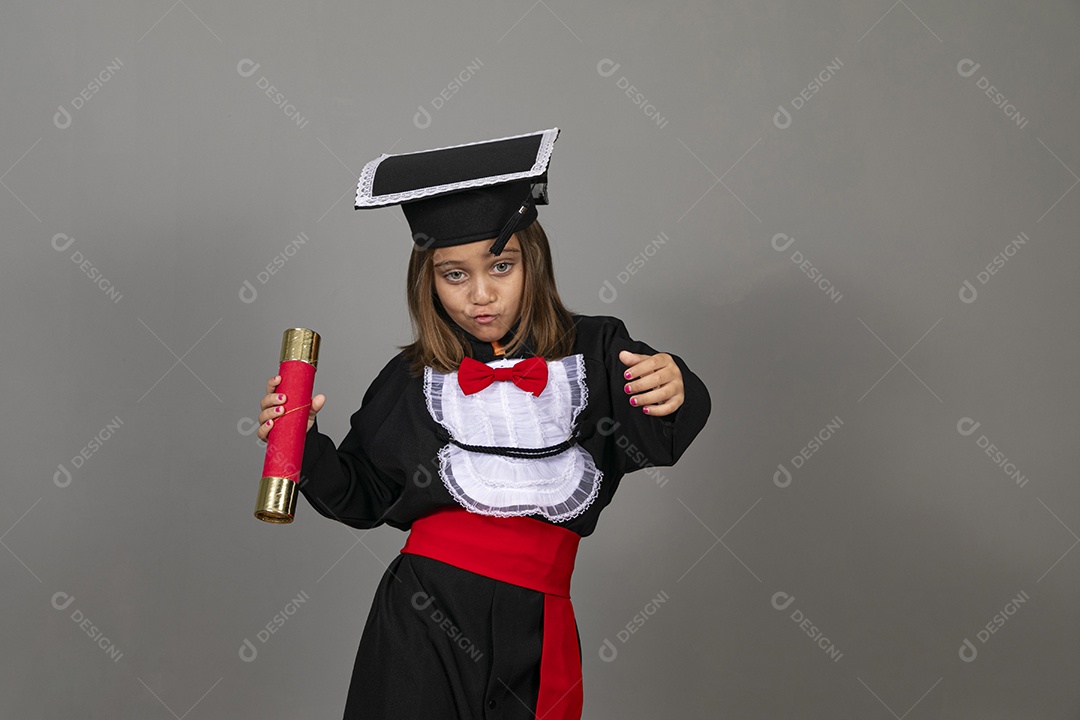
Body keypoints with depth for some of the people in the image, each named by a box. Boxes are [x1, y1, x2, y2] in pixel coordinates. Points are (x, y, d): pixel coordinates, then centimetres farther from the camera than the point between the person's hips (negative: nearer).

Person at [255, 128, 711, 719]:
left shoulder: (591, 354, 1)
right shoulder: (412, 381, 5)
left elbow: (655, 442, -10)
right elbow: (363, 498, 13)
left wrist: (676, 397, -31)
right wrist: (305, 444, -3)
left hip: (536, 635, 0)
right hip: (422, 628, 0)